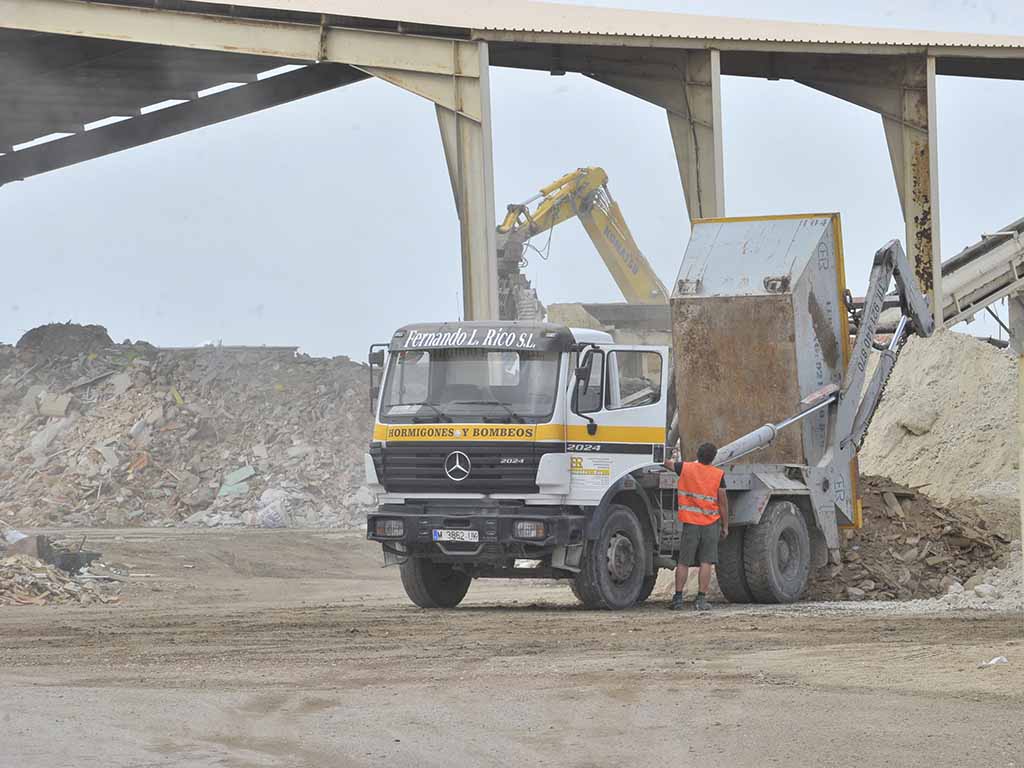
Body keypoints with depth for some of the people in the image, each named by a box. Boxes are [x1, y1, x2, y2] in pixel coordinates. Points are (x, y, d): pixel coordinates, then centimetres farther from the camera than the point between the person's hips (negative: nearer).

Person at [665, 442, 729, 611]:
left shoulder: (686, 468, -2)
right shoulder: (718, 475, -4)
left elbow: (668, 463, 16)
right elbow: (723, 502, -3)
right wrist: (725, 526, 5)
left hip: (690, 522, 1)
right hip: (711, 523, -1)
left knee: (683, 562, 7)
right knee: (706, 562, 1)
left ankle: (678, 598, 5)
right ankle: (701, 599, -3)